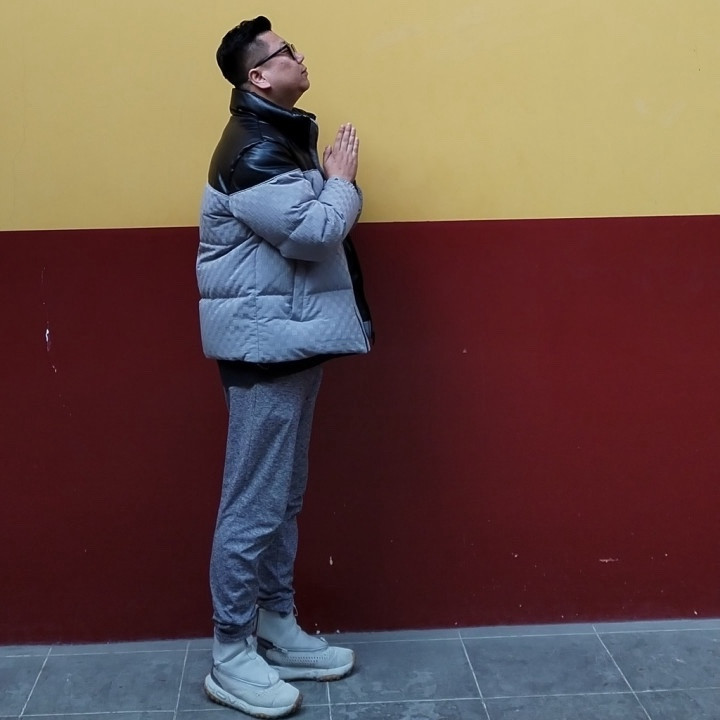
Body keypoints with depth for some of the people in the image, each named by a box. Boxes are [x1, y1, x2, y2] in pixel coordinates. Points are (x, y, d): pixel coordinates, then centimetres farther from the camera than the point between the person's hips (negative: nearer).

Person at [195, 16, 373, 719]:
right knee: (254, 503, -4)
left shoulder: (283, 134, 17)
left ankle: (276, 629, 27)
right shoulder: (253, 148, -16)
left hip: (290, 339, 11)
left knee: (284, 497, 15)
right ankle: (230, 656, 8)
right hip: (264, 343, -11)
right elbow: (312, 233, -24)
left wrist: (331, 180, 4)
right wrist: (341, 180, -9)